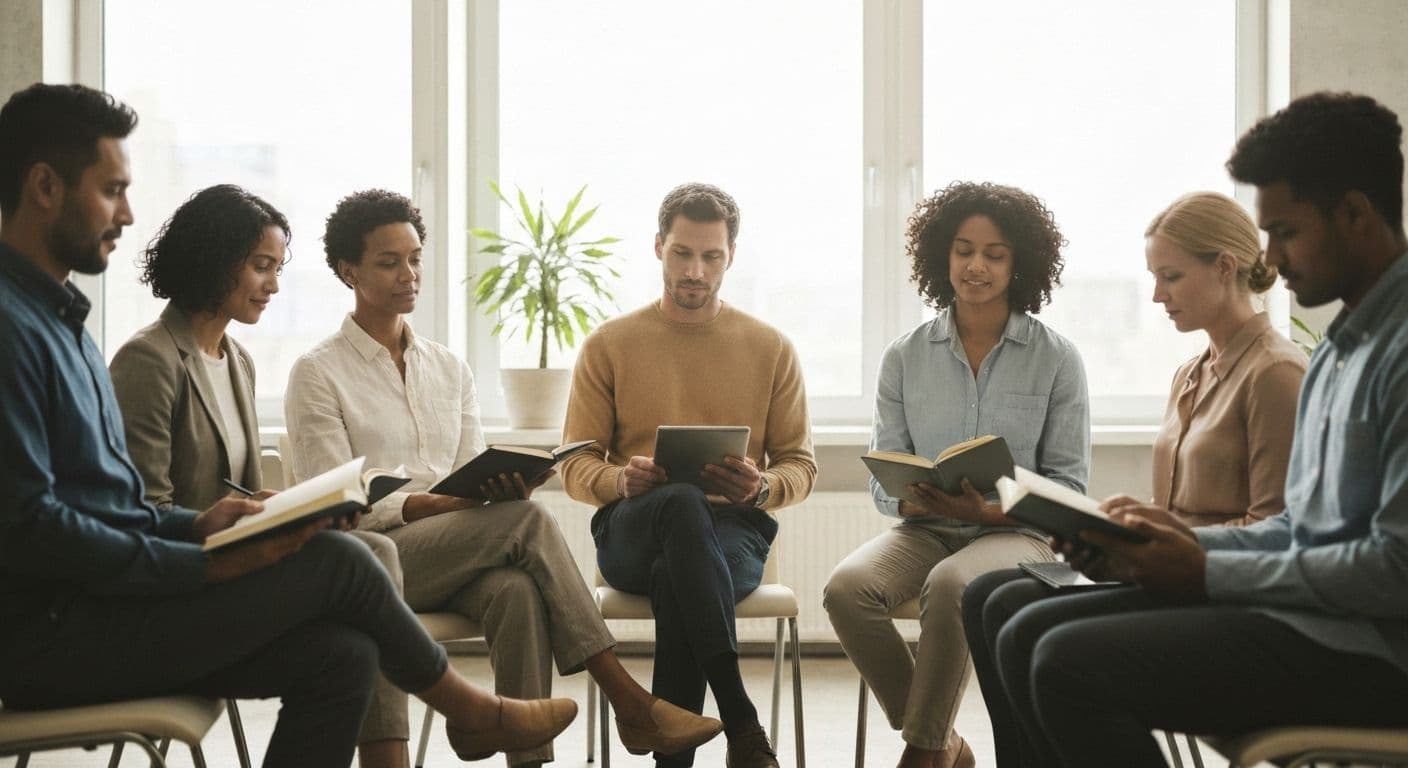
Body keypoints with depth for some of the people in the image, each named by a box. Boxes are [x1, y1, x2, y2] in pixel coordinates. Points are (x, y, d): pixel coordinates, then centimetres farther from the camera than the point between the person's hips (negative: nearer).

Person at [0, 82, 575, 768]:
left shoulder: (56, 317, 17)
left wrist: (193, 525, 3)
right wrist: (206, 564, -20)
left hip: (96, 604, 9)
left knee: (342, 655, -6)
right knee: (335, 560, -10)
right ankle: (469, 712, 14)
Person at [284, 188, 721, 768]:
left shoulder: (450, 369, 17)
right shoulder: (317, 373, 1)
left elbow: (475, 478, 11)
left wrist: (507, 485, -14)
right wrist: (448, 502, -21)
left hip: (456, 556, 4)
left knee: (517, 590, -33)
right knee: (525, 521, -29)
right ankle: (628, 702, -25)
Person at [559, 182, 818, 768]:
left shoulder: (771, 349, 12)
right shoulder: (608, 345, 10)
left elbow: (801, 465, 11)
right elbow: (576, 466, 8)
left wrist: (763, 487, -13)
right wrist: (622, 480, -16)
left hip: (734, 529, 0)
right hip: (630, 532, 0)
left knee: (674, 580, -39)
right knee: (683, 503, -39)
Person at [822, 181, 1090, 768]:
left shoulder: (1057, 358, 0)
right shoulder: (904, 357, 6)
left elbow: (1068, 484, 0)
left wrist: (994, 510, -18)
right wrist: (918, 500, -17)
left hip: (1017, 530, -3)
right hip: (925, 528, 3)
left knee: (950, 584, -37)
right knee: (847, 587, -29)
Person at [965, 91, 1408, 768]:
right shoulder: (1340, 347, 16)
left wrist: (1208, 573, -15)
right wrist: (1189, 543, 2)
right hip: (1308, 611, 9)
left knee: (1071, 665, -22)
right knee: (1028, 636, 0)